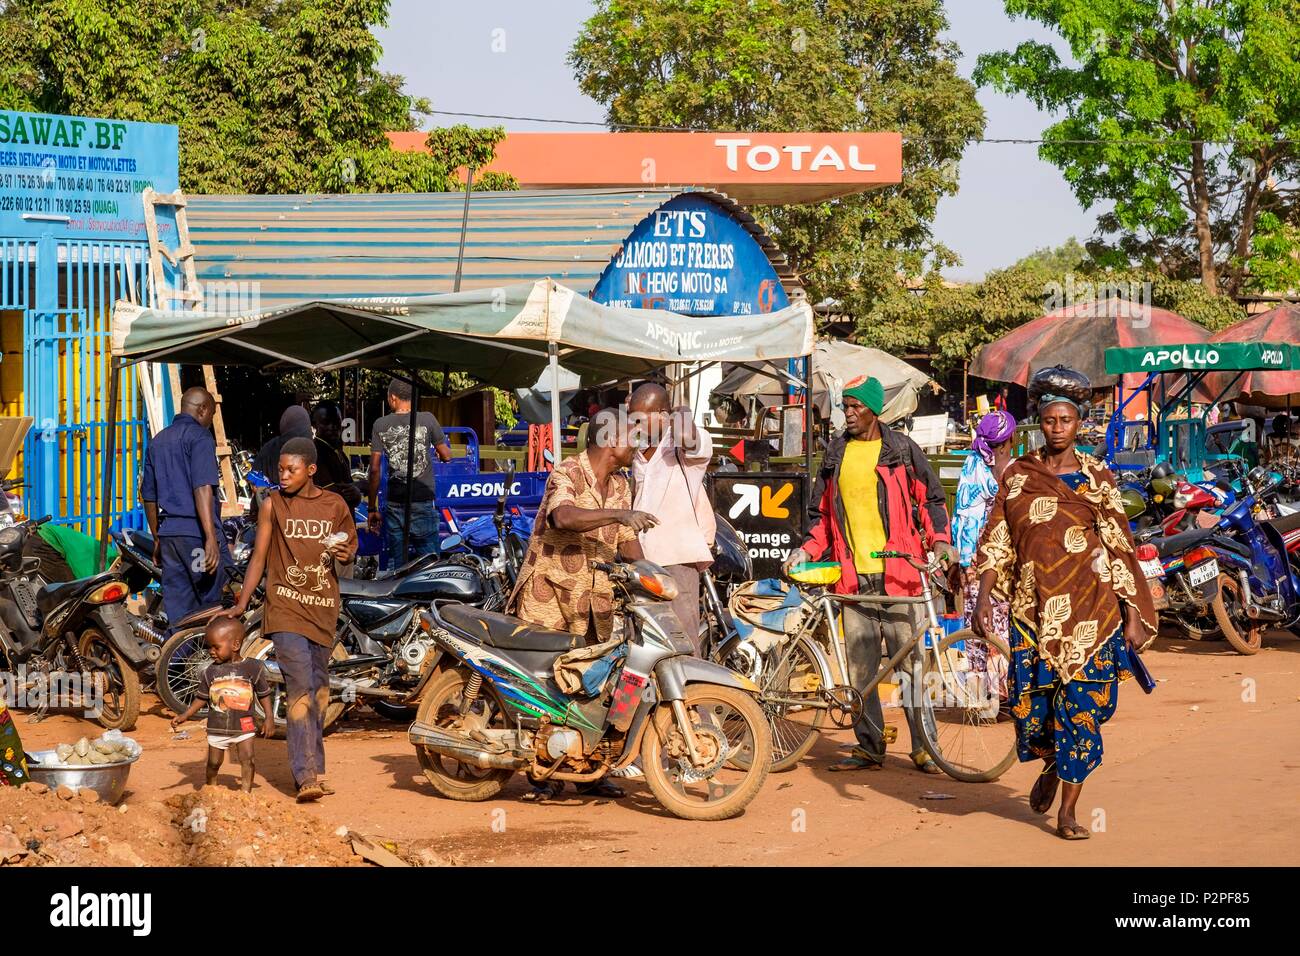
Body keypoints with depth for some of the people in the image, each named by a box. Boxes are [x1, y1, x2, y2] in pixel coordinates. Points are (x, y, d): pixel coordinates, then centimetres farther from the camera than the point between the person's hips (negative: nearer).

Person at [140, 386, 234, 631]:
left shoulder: (158, 440, 18)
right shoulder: (199, 436, -6)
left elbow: (149, 496, 22)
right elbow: (202, 488, -18)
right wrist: (211, 538, -24)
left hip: (168, 531, 7)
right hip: (196, 531, -7)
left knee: (178, 613, 6)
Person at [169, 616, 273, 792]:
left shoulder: (253, 668, -6)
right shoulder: (209, 672, 0)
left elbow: (264, 695, 1)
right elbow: (201, 698, 7)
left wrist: (269, 718, -4)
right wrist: (184, 716, 1)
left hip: (244, 726, -2)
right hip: (217, 728, 2)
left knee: (246, 759, -9)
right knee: (214, 763, 11)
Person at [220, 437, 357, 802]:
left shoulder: (335, 505, 6)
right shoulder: (273, 505, 0)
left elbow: (351, 544, 17)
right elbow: (259, 555, 4)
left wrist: (345, 553, -7)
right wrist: (241, 603, -1)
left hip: (323, 608, 3)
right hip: (286, 607, -3)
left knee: (318, 687, 12)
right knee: (299, 686, -15)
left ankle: (315, 769, 25)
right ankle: (306, 778, -20)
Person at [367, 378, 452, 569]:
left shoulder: (380, 425, 1)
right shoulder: (427, 419, -3)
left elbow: (374, 469, 0)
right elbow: (446, 456, 2)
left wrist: (372, 508, 6)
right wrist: (441, 452, 27)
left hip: (394, 505, 2)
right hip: (423, 502, -2)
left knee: (395, 563, 8)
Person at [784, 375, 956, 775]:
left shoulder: (901, 449, 4)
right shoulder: (836, 453, 14)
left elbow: (931, 498, 7)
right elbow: (822, 512, 21)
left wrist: (939, 539, -9)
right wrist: (807, 550, 7)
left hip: (896, 573, -4)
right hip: (852, 574, 4)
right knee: (859, 667, 3)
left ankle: (923, 746, 2)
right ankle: (869, 747, 10)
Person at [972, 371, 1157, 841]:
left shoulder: (1097, 479, 5)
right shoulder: (1016, 475, 7)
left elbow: (1119, 549, 3)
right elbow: (996, 541, 6)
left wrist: (1133, 616, -2)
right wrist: (984, 596, -5)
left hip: (1089, 608, -1)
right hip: (1033, 605, 1)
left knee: (1081, 706, -3)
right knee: (1029, 702, -4)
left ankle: (1067, 813, 8)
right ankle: (1052, 765, 31)